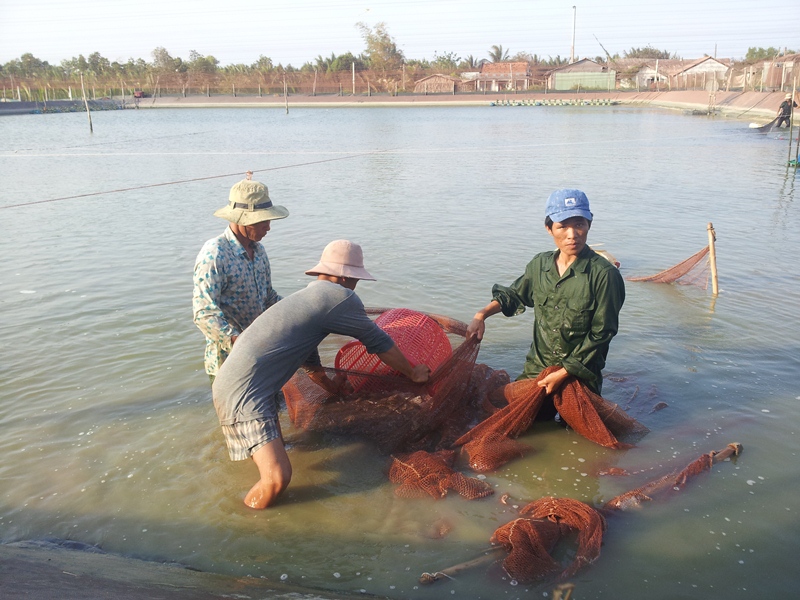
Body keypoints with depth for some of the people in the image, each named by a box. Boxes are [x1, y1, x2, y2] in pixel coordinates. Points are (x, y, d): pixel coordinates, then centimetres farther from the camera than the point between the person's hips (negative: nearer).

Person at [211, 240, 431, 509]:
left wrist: (330, 385, 51)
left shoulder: (307, 296, 20)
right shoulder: (340, 297, -10)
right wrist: (414, 373, 15)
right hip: (245, 394, -11)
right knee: (278, 478, -16)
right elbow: (379, 343, 0)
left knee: (276, 453, 25)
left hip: (230, 382, 11)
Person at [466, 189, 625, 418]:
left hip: (580, 373, -4)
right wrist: (482, 315, 2)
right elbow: (515, 294, 17)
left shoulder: (604, 274, -18)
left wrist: (562, 374, -16)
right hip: (537, 368, 4)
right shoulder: (540, 265, -3)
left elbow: (600, 334, -15)